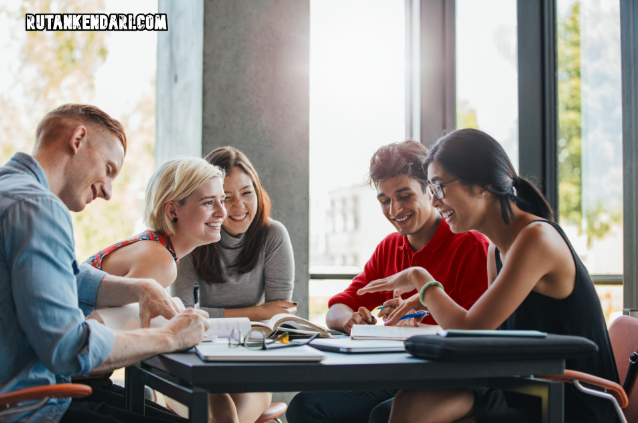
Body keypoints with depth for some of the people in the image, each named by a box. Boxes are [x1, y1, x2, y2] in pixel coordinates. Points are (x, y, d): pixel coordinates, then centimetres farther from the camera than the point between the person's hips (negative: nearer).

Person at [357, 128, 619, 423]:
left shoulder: (537, 238, -18)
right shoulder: (496, 251, 11)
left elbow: (468, 332, -20)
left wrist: (421, 279, -4)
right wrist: (428, 302, 3)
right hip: (527, 396, 8)